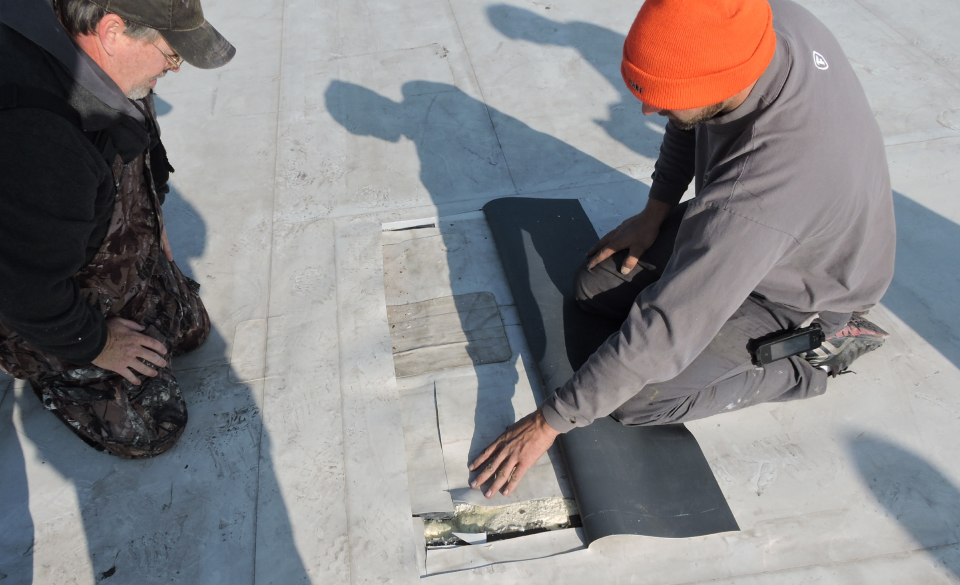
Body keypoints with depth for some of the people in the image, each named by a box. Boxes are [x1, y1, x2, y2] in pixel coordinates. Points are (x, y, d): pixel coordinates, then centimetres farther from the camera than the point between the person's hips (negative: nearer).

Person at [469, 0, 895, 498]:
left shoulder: (751, 201, -44)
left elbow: (663, 332, -38)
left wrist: (550, 421, -28)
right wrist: (656, 211, -3)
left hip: (798, 292, -7)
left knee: (635, 400, -14)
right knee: (597, 286, 3)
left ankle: (816, 354, 3)